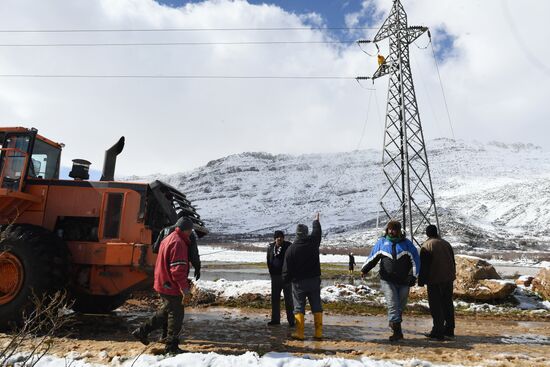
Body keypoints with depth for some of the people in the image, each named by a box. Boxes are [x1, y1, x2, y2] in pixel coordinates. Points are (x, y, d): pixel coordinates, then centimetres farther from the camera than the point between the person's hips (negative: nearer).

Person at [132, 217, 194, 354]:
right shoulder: (178, 242, -20)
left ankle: (142, 331, 30)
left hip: (162, 283, 10)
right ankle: (171, 346, 13)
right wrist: (184, 286, -22)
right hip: (171, 286, -10)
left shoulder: (168, 239, 13)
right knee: (176, 315, 2)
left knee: (165, 311, 23)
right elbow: (178, 269, -26)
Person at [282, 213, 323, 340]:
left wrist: (286, 280, 10)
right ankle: (318, 332, 12)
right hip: (314, 280, 3)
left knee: (299, 307, 5)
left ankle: (299, 333, 4)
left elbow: (287, 268, -7)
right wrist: (316, 221, 35)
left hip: (299, 282, -2)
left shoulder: (291, 249, -12)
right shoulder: (313, 242, -6)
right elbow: (317, 231, 17)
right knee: (316, 306, 10)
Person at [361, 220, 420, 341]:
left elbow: (415, 260, 6)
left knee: (401, 305, 10)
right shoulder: (381, 242, 6)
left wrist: (413, 276, -2)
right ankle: (397, 331, -9)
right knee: (392, 304, -11)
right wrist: (364, 270, 13)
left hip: (403, 281, 1)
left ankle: (394, 323, 31)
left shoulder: (406, 243, 4)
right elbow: (372, 257, 14)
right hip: (387, 280, -1)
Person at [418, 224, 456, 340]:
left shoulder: (426, 246, -10)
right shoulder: (446, 243, 11)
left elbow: (423, 265, -12)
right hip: (448, 278, 7)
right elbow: (453, 261, 17)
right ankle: (449, 329, 23)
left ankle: (438, 332, -1)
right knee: (448, 304, 15)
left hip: (434, 280, -7)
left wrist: (421, 281, -6)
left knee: (436, 306, -2)